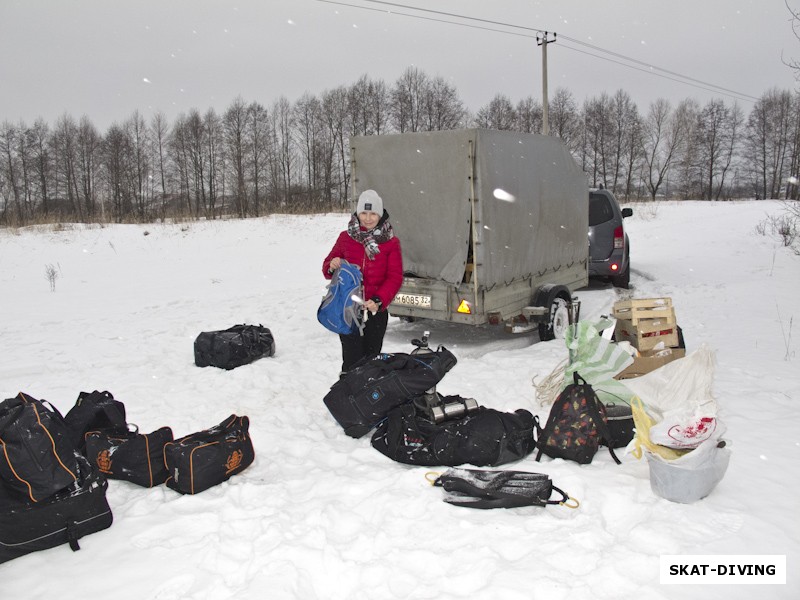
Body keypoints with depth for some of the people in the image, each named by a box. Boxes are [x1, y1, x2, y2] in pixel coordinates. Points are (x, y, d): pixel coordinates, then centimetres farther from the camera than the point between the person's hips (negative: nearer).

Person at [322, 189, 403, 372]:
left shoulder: (390, 242, 2)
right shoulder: (346, 237, 5)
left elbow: (395, 277, -4)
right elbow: (327, 266, 14)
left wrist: (379, 300, -19)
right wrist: (332, 267, -12)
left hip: (376, 311, 0)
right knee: (352, 361, -6)